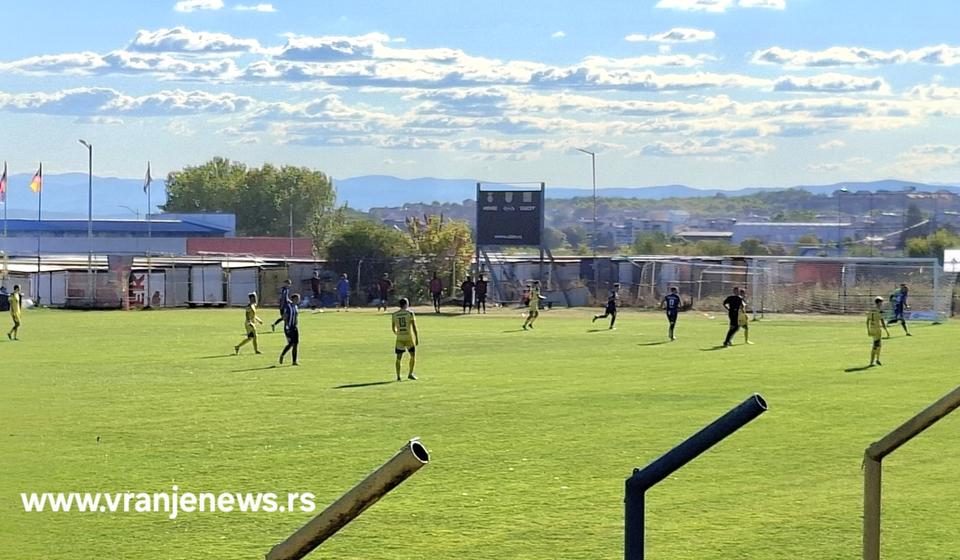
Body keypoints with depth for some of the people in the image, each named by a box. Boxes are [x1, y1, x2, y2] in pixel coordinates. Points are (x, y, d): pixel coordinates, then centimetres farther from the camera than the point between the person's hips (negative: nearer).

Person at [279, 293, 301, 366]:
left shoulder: (296, 307, 12)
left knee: (296, 344, -1)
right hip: (288, 327, -7)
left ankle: (294, 361, 0)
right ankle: (282, 355, 13)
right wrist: (287, 327, -23)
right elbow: (285, 317, -16)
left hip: (295, 327, 7)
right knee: (290, 344, -12)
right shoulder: (288, 306, -12)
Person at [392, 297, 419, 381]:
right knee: (413, 356, 14)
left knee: (399, 358, 6)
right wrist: (417, 338, -3)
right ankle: (410, 373, 10)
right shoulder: (410, 313, -5)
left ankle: (398, 376, 1)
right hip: (409, 338, -2)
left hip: (399, 338, 2)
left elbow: (393, 327, 13)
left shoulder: (395, 314, 4)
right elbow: (414, 327, -8)